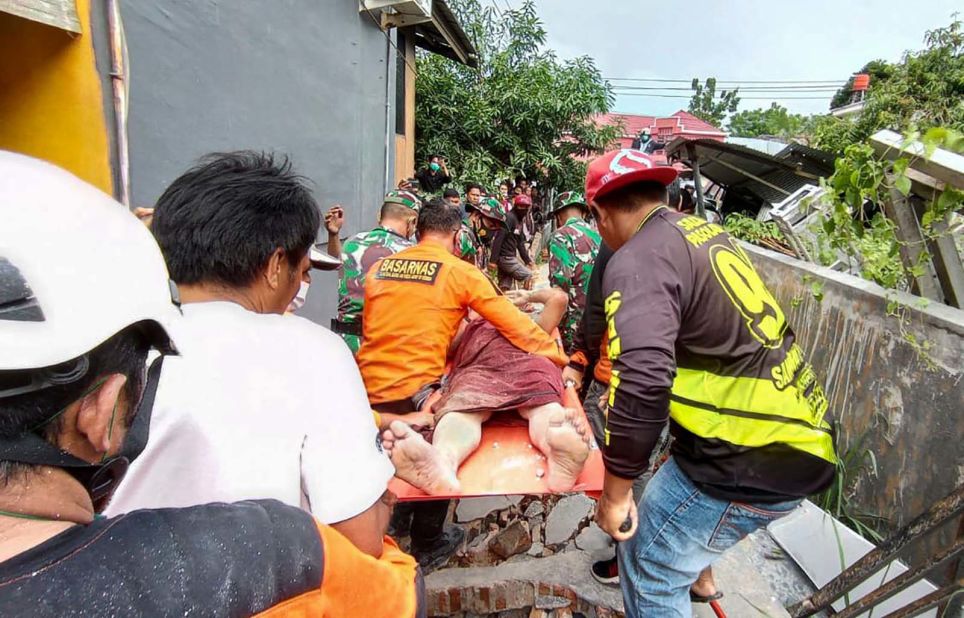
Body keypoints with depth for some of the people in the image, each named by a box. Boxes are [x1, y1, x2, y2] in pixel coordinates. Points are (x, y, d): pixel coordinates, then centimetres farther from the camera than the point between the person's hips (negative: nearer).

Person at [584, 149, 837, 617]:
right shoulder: (704, 230, 10)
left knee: (649, 568, 9)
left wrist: (614, 493, -18)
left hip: (752, 460, -9)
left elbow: (641, 382, -33)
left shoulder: (637, 260, -18)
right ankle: (698, 571, 54)